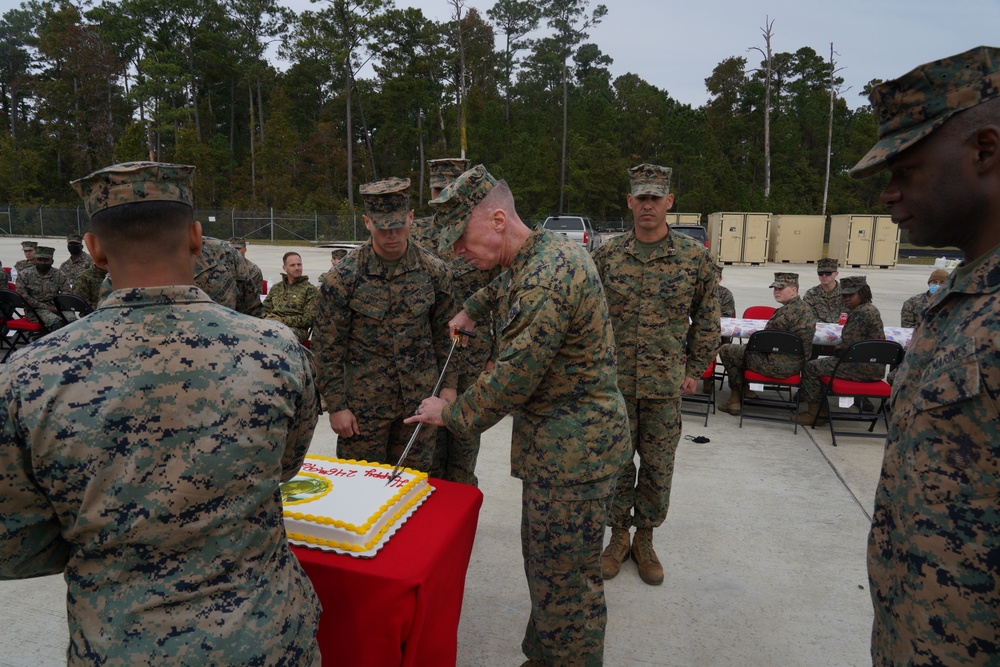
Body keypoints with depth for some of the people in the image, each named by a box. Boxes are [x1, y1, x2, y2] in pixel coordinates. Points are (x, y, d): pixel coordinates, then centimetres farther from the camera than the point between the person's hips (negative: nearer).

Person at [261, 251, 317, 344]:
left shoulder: (310, 289, 11)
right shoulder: (276, 288, 28)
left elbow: (309, 318, 0)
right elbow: (265, 309, 26)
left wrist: (283, 320, -10)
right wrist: (266, 317, 0)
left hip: (296, 328, -4)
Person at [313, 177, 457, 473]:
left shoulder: (434, 271, -2)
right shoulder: (344, 276, -10)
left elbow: (445, 332, 8)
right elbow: (327, 346, -5)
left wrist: (448, 384, 6)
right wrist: (335, 405, -6)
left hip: (419, 399, 2)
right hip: (364, 401, -2)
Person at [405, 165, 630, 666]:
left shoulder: (547, 278, -26)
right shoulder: (552, 250, 7)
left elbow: (513, 379, -23)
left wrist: (451, 414, -8)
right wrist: (472, 309, 25)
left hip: (572, 446, -10)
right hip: (564, 440, 10)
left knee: (564, 579, 5)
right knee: (546, 564, 22)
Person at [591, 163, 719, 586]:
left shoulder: (695, 257, -1)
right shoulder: (606, 256, 0)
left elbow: (707, 319, 6)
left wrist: (695, 370, 3)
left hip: (665, 384, 0)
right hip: (614, 381, 1)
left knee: (658, 468, 10)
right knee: (616, 463, 11)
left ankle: (645, 538, 31)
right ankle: (618, 535, 31)